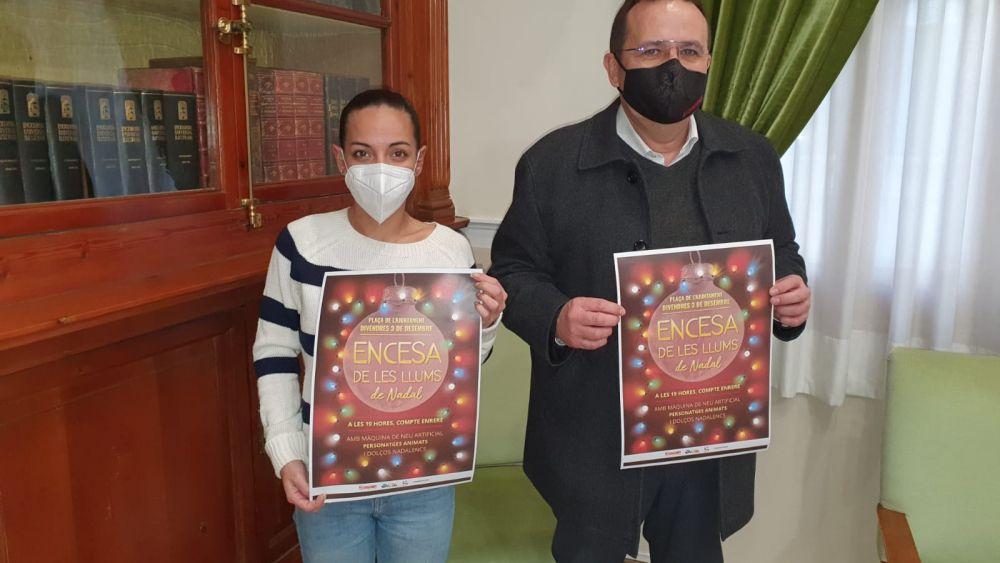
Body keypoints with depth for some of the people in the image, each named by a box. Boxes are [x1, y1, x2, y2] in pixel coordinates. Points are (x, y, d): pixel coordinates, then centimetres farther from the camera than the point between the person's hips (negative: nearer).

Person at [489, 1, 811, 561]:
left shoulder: (752, 156, 3)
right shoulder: (552, 162, -9)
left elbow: (780, 251, 14)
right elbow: (513, 271, -5)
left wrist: (791, 290, -9)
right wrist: (554, 319, -25)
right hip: (595, 436, -3)